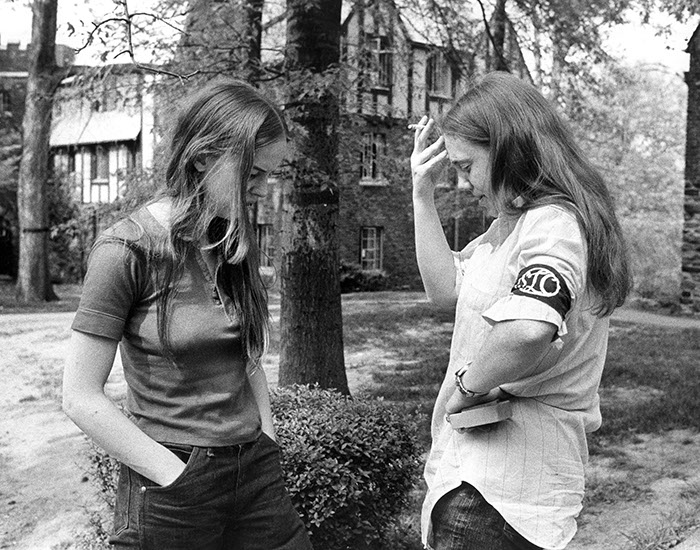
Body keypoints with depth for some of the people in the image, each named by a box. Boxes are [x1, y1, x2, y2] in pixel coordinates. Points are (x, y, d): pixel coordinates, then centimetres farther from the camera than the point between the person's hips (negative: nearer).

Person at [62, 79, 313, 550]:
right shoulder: (128, 249, -13)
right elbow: (81, 396, -13)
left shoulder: (236, 242, 5)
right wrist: (177, 475, -14)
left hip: (257, 473, 5)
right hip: (171, 494, -5)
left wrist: (267, 437, 3)